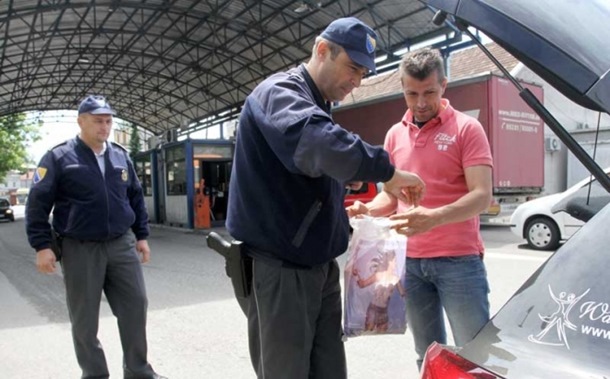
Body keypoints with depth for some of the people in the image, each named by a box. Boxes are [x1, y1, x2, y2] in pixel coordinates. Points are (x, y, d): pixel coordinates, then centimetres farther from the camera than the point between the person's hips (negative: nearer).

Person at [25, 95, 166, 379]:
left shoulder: (121, 156, 10)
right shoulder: (58, 158, -4)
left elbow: (136, 198, 16)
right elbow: (37, 204, -4)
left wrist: (141, 235, 14)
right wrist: (42, 245, -10)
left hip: (122, 245, 4)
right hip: (80, 250, -3)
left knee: (135, 306, 5)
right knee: (85, 317, 6)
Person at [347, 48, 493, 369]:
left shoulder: (467, 128, -4)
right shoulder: (395, 134, 10)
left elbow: (482, 195, -13)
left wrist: (434, 217, -30)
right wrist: (368, 209, -5)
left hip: (458, 259, -4)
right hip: (410, 260, 5)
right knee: (428, 356, 15)